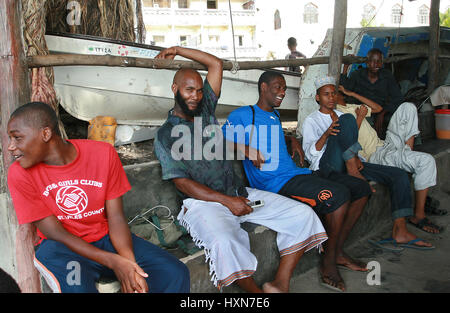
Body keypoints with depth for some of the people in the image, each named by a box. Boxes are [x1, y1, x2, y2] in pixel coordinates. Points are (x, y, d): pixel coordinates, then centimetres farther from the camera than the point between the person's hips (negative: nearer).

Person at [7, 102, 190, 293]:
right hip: (62, 248, -2)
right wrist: (113, 262, -22)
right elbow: (56, 234, -12)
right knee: (77, 288, -37)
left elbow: (116, 217, -7)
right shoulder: (20, 173, -10)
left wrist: (130, 265, -24)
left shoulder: (103, 153, -8)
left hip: (106, 238, 2)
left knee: (176, 274, -16)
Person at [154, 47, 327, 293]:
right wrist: (227, 201, -17)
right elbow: (182, 183, -9)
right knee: (225, 242, -39)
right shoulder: (165, 135, 0)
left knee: (302, 214, -7)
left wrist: (178, 50, 19)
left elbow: (216, 63, 18)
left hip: (240, 193, 6)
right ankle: (257, 292, -16)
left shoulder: (206, 111, 14)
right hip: (204, 202, -6)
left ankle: (280, 284, -9)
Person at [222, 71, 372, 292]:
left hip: (297, 174, 10)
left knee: (361, 188, 4)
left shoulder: (275, 115, 24)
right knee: (338, 194, -29)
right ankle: (328, 264, -11)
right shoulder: (243, 114, -1)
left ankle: (337, 252, 10)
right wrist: (247, 149, -21)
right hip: (277, 183, -9)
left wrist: (292, 140, 23)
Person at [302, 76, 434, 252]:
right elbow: (310, 153, -3)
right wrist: (326, 134, -23)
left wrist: (356, 158, 1)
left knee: (399, 175, -12)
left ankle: (400, 231, -18)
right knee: (347, 119, -26)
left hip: (349, 163, 6)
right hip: (327, 166, -6)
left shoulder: (339, 116, 29)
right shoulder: (311, 121, 10)